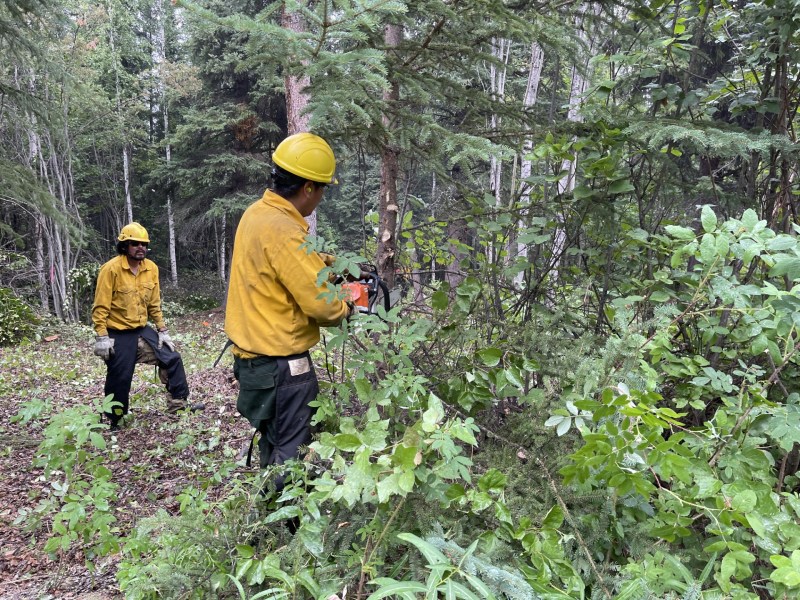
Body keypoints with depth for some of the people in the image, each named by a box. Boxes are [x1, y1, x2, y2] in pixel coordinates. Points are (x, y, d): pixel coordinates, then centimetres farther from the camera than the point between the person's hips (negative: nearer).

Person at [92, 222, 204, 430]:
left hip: (142, 330, 6)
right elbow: (101, 306, -15)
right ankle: (112, 421, 22)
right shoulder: (111, 269, -17)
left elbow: (154, 304, 8)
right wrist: (101, 337, -19)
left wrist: (162, 330, 6)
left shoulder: (151, 268, 0)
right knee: (119, 379, 2)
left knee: (172, 359, 2)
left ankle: (178, 404, 13)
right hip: (118, 335, -6)